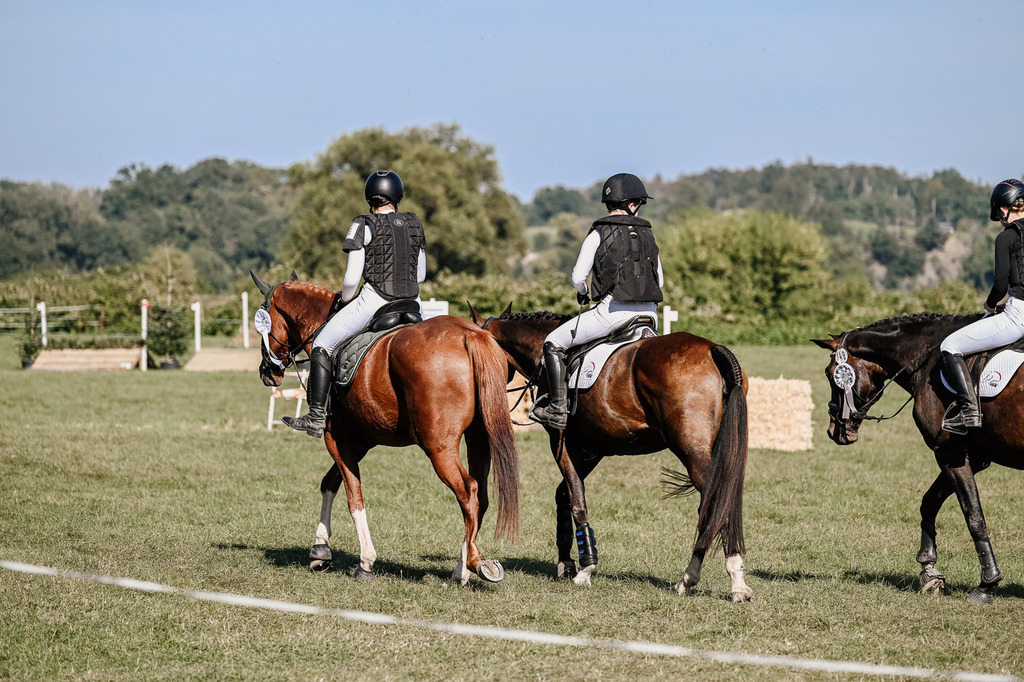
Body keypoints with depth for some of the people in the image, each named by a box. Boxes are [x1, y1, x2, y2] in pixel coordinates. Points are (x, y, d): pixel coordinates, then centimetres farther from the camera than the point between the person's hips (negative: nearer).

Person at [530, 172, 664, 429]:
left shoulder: (599, 234, -3)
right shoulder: (647, 234, 11)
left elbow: (577, 277, -4)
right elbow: (660, 280, 17)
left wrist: (582, 293, 17)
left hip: (613, 310, -5)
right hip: (649, 313, 5)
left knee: (554, 343, 5)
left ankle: (557, 408, -4)